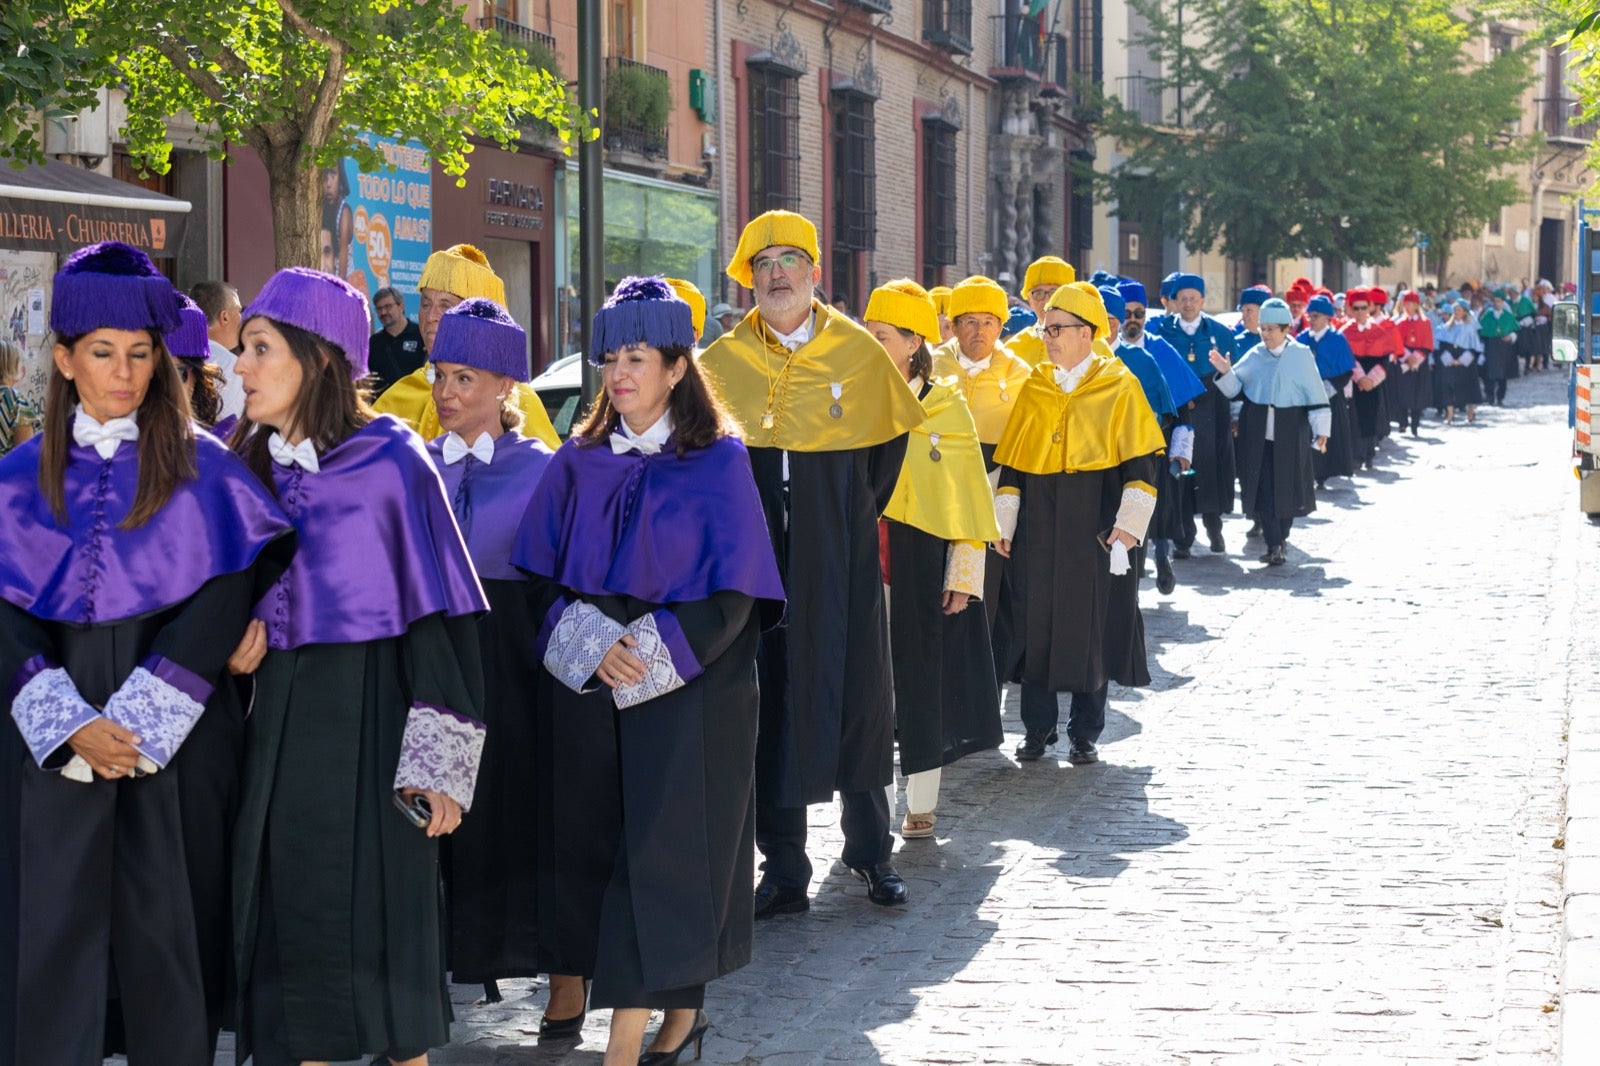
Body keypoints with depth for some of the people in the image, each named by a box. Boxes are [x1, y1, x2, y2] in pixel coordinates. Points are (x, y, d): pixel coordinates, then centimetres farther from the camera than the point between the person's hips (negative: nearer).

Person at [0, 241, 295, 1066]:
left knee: (165, 923, 1)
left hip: (175, 741, -1)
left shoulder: (201, 467, 2)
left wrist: (136, 725, -13)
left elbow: (220, 598, -6)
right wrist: (71, 725, -12)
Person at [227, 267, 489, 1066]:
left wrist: (440, 764, -15)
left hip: (370, 714, -5)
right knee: (285, 905, 5)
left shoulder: (391, 461, -9)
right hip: (278, 713, 5)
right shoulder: (248, 463, 7)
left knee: (379, 903, 1)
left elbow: (439, 614, -10)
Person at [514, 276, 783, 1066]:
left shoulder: (718, 461, -4)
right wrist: (592, 644, -11)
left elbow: (730, 594, -7)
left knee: (660, 849, -6)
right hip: (589, 691, 4)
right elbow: (542, 575, 6)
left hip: (686, 693, -4)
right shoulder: (580, 461, 7)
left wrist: (646, 652, -15)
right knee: (600, 848, 3)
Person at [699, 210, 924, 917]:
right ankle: (783, 870, 9)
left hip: (842, 565, 0)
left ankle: (870, 852, 21)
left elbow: (890, 438, 12)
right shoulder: (721, 362, 2)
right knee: (769, 703, 1)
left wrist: (859, 516, 7)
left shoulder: (859, 353, 1)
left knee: (856, 695, 5)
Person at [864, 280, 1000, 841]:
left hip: (923, 557, -2)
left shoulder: (946, 406, -1)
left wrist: (963, 575, -6)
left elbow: (967, 494, -1)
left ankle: (921, 802, 13)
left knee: (922, 673, 3)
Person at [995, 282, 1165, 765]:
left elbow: (1140, 460, -5)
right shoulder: (1034, 386, 9)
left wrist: (1128, 523, -13)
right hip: (1038, 521, 3)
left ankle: (1086, 732, 11)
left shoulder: (1118, 385, -2)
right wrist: (1005, 522, 6)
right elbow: (1011, 458, 11)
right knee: (1035, 619, 3)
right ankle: (1037, 726, 15)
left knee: (1091, 621, 1)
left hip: (1094, 522, -3)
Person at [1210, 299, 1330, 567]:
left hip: (1290, 432, -1)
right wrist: (1226, 372, -15)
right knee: (1262, 488, -5)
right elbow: (1234, 387, 5)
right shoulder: (1254, 356, 4)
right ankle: (1274, 545, -3)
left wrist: (1321, 429, -4)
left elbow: (1316, 394, 0)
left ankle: (1281, 537, 27)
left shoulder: (1301, 355, -1)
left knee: (1287, 486, 7)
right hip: (1257, 431, 1)